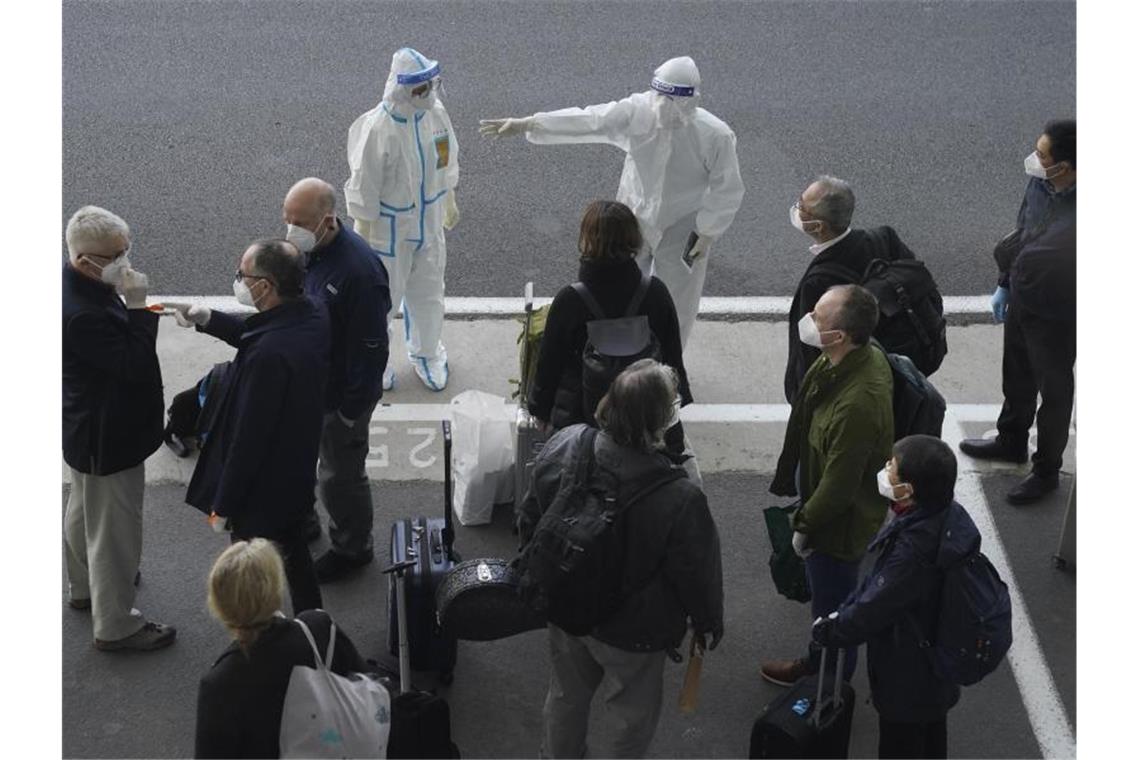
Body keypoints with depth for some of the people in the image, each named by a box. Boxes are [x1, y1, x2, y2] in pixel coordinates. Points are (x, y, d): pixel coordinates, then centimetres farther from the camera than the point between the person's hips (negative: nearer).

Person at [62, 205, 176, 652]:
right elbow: (135, 365, -31)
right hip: (108, 438, -11)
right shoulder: (83, 314, -36)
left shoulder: (83, 285, -4)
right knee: (115, 531, 6)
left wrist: (132, 309, -1)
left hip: (88, 429, 11)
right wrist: (138, 307, -30)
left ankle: (84, 587, 53)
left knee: (84, 513, 30)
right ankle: (115, 626, 22)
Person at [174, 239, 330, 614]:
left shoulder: (268, 356, -37)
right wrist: (209, 319, 7)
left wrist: (223, 506, -17)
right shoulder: (312, 315, -9)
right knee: (295, 556, 29)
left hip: (262, 491, -9)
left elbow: (248, 437, -28)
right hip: (298, 473, 9)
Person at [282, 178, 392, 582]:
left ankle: (352, 548, 35)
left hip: (340, 396, -8)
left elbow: (371, 348, -25)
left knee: (340, 475, 12)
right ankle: (301, 523, 50)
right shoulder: (303, 249, -7)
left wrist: (352, 409, -19)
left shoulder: (360, 271, -32)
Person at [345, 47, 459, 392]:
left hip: (428, 223, 6)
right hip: (390, 228, -6)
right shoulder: (377, 129, -28)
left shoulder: (436, 113, -9)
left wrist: (449, 203, 19)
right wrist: (363, 237, -14)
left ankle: (426, 354, 47)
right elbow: (364, 188, -19)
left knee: (428, 292, 23)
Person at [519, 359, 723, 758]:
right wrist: (709, 621, 3)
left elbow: (530, 520, -4)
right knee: (632, 721, 23)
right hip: (631, 634, -5)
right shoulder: (679, 501, -37)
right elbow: (697, 575, -19)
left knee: (566, 698, 31)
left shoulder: (563, 446, -22)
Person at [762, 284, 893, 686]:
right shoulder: (866, 355, -13)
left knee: (832, 604, 18)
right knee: (827, 596, 32)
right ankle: (820, 662, 58)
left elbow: (838, 486, -31)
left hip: (840, 521, -8)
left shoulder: (857, 404, -43)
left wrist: (805, 525, -14)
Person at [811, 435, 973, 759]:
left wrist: (827, 630, -8)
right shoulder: (948, 515, -12)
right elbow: (878, 580, 0)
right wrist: (842, 613, 2)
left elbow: (871, 610, -25)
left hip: (906, 680, -8)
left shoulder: (912, 550, -39)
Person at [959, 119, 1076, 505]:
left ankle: (1046, 471, 37)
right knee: (1016, 378, 28)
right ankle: (1011, 441, 53)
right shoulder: (1039, 184, -11)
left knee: (1053, 393, 16)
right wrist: (1004, 283, 14)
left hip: (1056, 318, -7)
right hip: (1021, 300, 7)